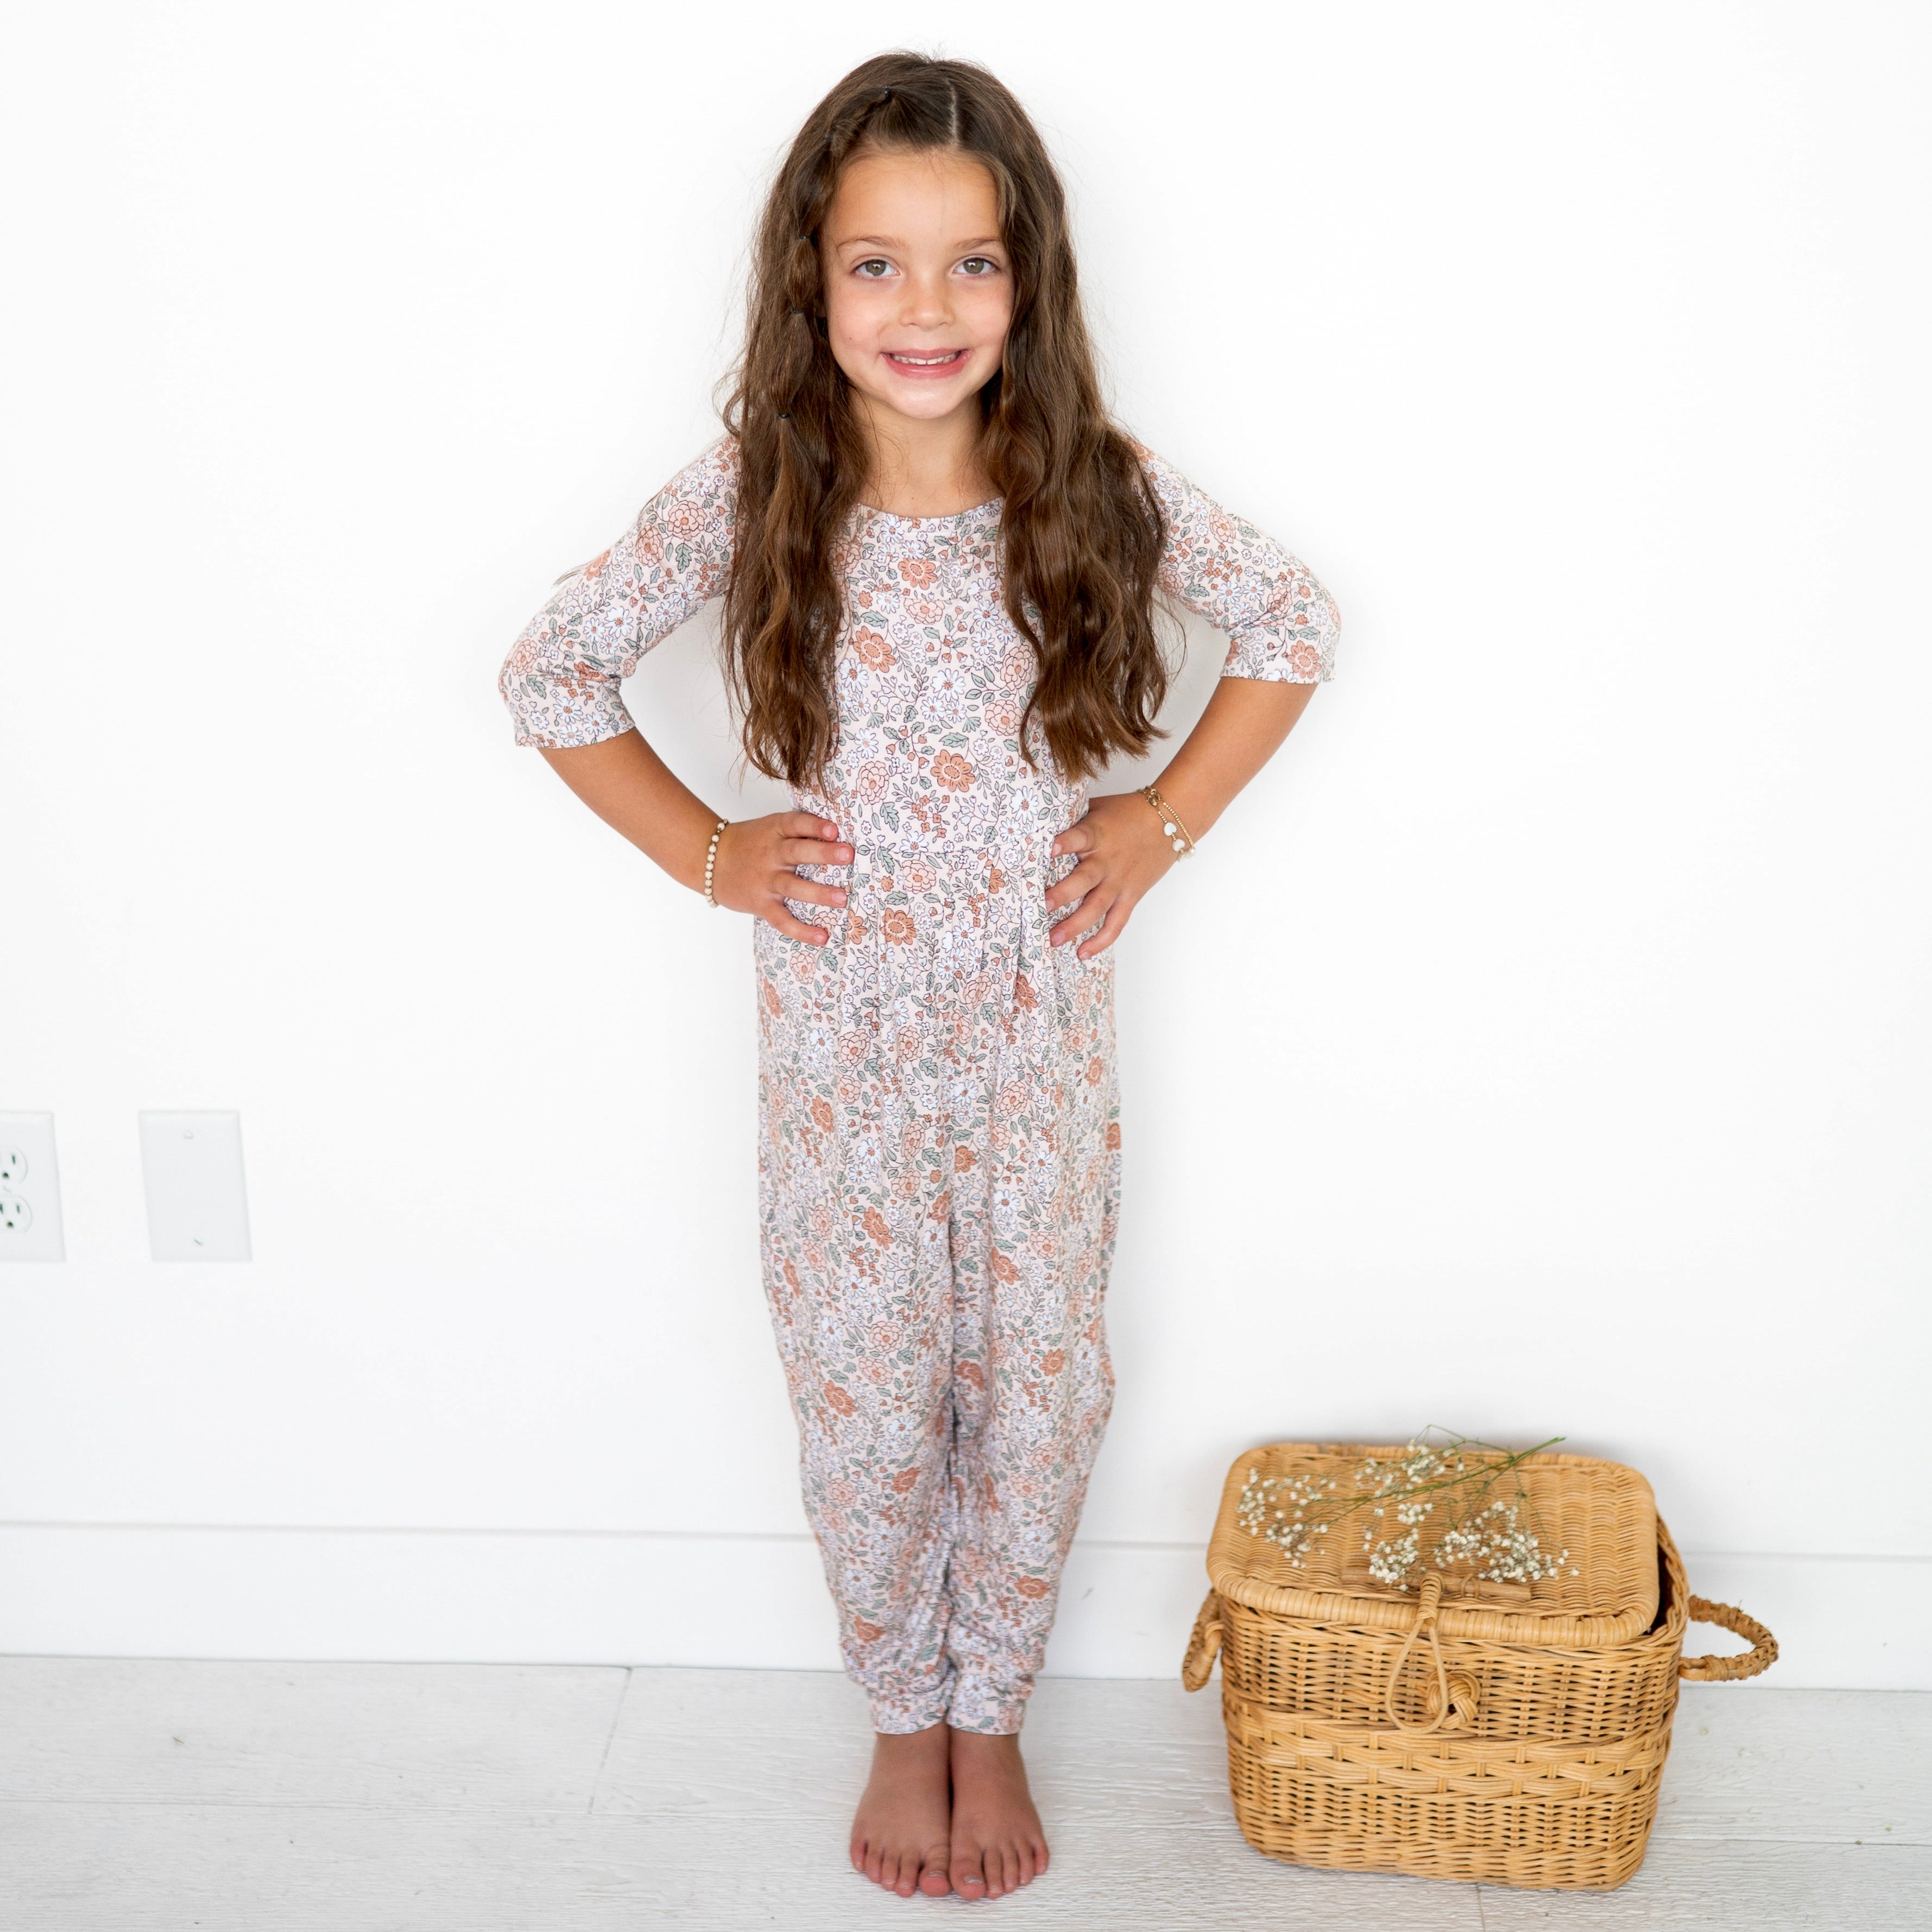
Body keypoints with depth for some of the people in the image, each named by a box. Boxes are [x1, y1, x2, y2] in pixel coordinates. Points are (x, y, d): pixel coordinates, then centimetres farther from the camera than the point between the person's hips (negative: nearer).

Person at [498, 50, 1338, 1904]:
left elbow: (1294, 622, 5)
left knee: (1034, 1395, 13)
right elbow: (550, 674, 1)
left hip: (1044, 1034, 1)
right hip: (842, 1038, 0)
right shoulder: (751, 495, -11)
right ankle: (902, 1716, 38)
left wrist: (1168, 819, -2)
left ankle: (990, 1715, 37)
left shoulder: (1097, 486, -9)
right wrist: (706, 853, -4)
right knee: (868, 1404, 12)